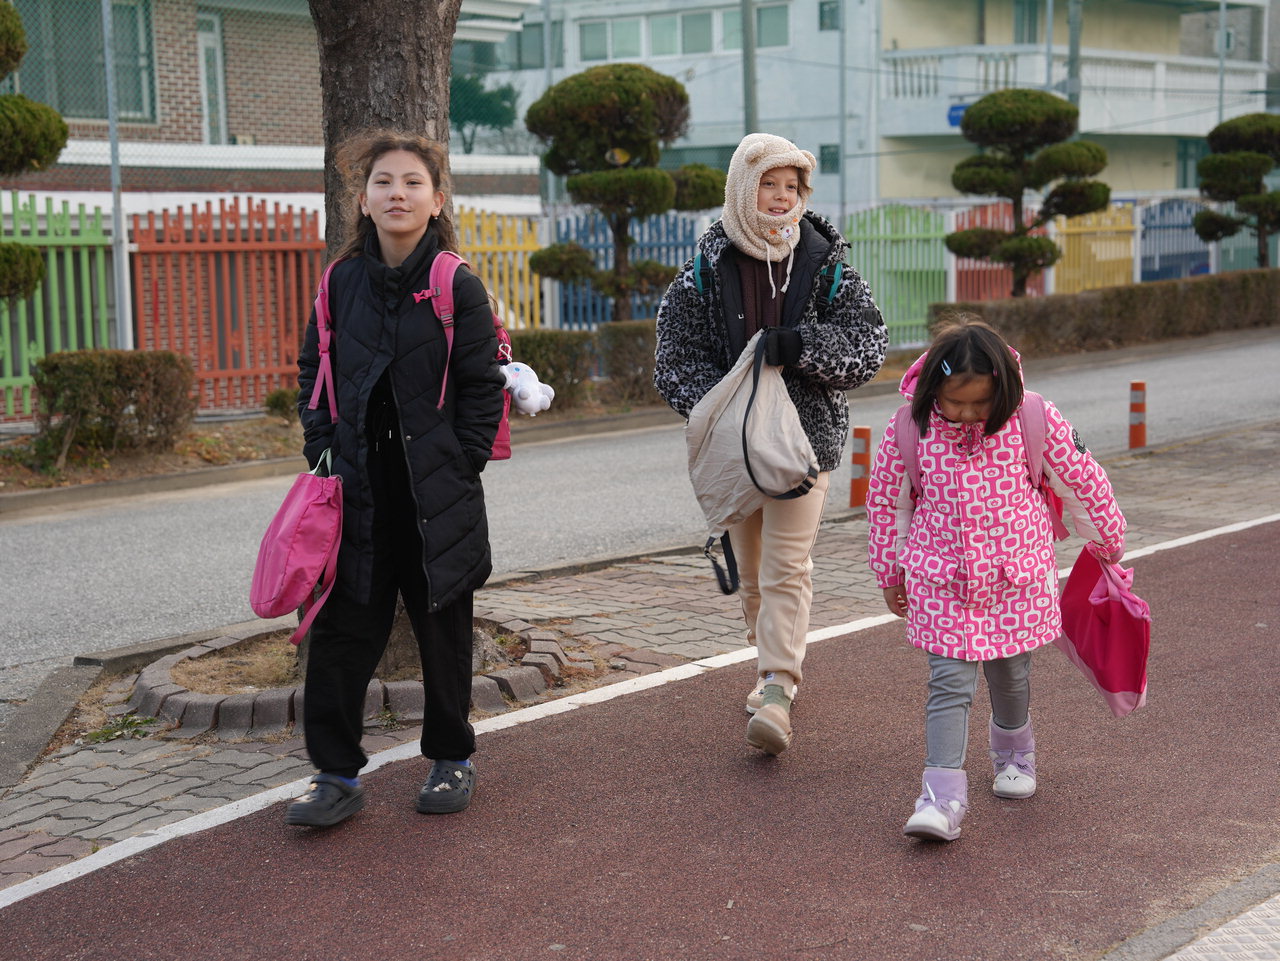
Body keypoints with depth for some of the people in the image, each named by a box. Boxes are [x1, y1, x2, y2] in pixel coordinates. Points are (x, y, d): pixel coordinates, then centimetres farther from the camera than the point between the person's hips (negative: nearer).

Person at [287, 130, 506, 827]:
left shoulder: (456, 287, -5)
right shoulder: (342, 283, 5)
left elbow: (484, 385, -3)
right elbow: (313, 371, 15)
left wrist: (461, 466, -8)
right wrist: (322, 450, 4)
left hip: (436, 491, -2)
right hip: (358, 489, 3)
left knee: (443, 625, 9)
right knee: (343, 627, 1)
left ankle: (452, 758, 26)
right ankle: (336, 773, 10)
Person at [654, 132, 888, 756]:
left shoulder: (826, 265, -1)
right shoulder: (705, 270, -1)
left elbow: (868, 346, -5)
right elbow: (675, 359, -2)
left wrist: (798, 345, -20)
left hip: (806, 436, -2)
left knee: (787, 568, -11)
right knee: (750, 570, 15)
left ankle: (777, 694, -14)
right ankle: (776, 661, 35)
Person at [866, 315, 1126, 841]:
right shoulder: (908, 430, -12)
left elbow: (1083, 480, 2)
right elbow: (885, 501, 2)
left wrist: (1108, 541, 13)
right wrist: (890, 575, 10)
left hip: (1018, 577, 1)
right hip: (942, 581, -1)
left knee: (1010, 675, 16)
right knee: (949, 684, -8)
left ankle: (1013, 753, 43)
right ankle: (942, 798, -10)